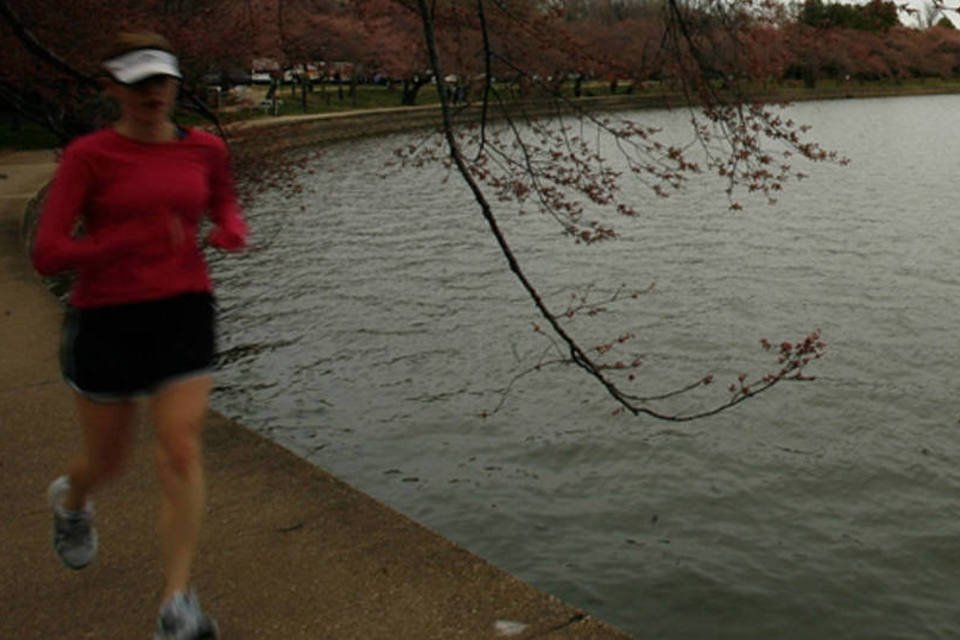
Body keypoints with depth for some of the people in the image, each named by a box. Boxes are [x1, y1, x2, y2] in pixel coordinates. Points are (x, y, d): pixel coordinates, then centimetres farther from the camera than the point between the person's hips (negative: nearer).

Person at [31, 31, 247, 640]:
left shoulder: (205, 149, 2)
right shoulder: (89, 156, -8)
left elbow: (225, 205, 22)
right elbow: (48, 254, -13)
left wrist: (233, 229, -3)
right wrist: (138, 240, -25)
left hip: (184, 315, 2)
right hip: (107, 320, -1)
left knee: (181, 454, -11)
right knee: (108, 461, 14)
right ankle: (71, 498, 53)